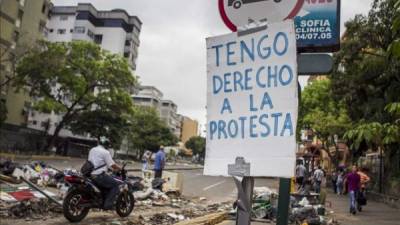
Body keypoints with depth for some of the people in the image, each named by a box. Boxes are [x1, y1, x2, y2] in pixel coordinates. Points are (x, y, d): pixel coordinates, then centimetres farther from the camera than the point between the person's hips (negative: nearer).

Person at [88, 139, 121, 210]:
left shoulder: (92, 150, 17)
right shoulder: (105, 152, -6)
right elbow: (112, 165, -10)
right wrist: (120, 169, 7)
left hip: (90, 174, 9)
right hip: (99, 175, -9)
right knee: (115, 185, -2)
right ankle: (108, 204, -11)